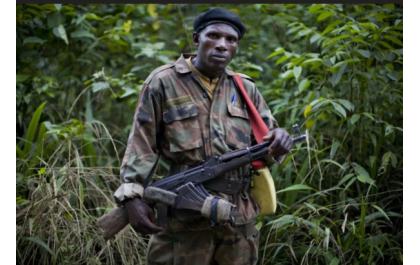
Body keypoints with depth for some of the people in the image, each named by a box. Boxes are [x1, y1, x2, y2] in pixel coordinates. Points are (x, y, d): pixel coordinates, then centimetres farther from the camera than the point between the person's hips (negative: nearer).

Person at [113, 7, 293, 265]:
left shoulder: (245, 89, 11)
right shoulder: (164, 82, -1)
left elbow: (265, 135, 16)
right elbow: (142, 146, -4)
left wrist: (279, 139, -9)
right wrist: (132, 196, -15)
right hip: (185, 216, -4)